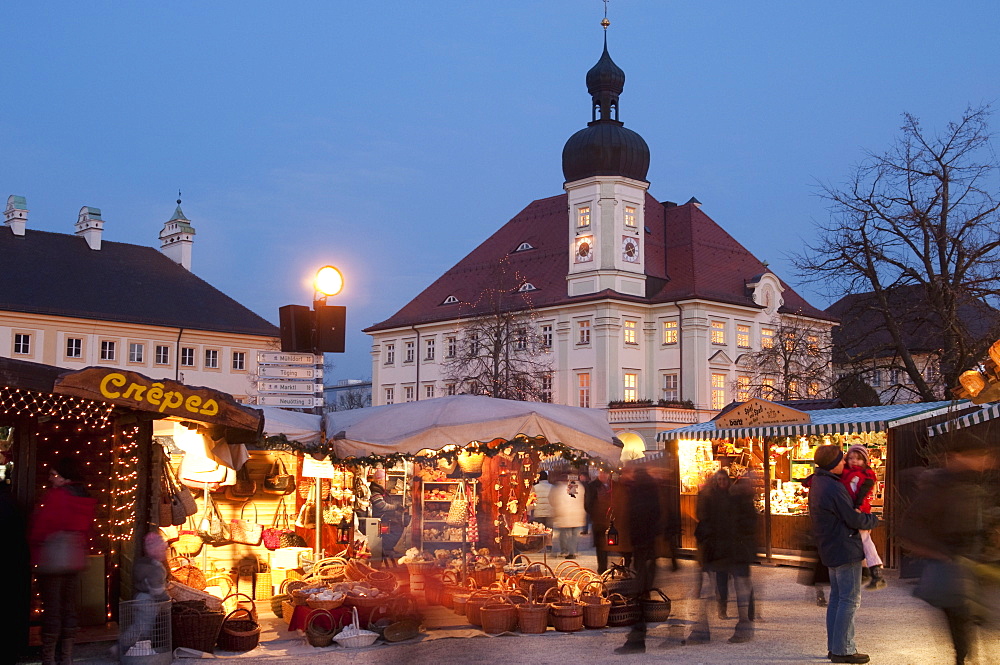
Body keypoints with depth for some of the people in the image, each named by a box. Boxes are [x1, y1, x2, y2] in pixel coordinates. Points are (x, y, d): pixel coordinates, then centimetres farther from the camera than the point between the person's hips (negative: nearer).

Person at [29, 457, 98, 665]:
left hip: (51, 560, -7)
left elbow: (39, 530, -12)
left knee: (51, 609, -1)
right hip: (75, 560, 7)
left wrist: (34, 546, 5)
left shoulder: (55, 496, -17)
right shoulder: (87, 501, 5)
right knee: (68, 607, 13)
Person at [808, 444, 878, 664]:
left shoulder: (818, 481, 8)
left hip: (831, 548, 10)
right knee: (850, 599, -5)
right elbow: (853, 519, -18)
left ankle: (834, 647, 20)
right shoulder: (834, 488, -23)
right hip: (845, 549, -10)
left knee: (837, 597, 15)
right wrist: (874, 520, 2)